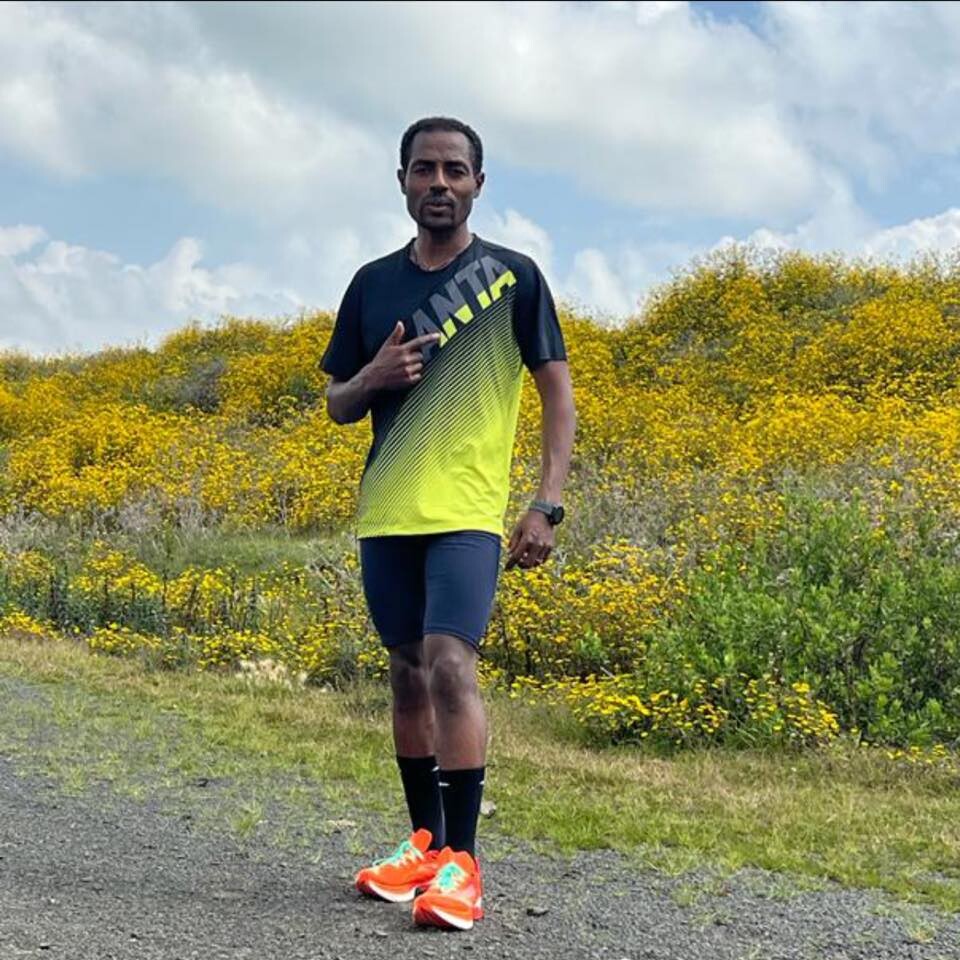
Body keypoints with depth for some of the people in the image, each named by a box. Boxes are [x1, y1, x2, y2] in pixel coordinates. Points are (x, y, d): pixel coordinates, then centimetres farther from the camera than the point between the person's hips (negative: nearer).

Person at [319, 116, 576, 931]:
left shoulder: (514, 276, 0)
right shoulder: (373, 283, 10)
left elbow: (559, 396, 0)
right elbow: (338, 405, 17)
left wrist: (548, 505, -10)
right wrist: (374, 378, -7)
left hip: (467, 512, -4)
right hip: (386, 513, 5)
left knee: (449, 665, -19)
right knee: (408, 675, 11)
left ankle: (462, 861, -12)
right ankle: (425, 843, 24)